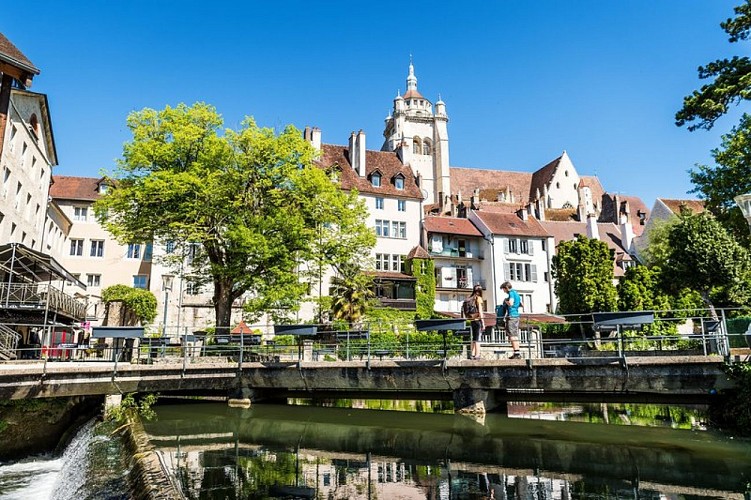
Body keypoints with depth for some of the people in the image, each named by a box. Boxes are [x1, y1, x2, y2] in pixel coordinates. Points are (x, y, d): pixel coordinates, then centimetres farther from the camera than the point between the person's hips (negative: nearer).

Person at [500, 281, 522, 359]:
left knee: (512, 336, -10)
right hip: (516, 315, 10)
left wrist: (505, 301, -5)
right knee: (515, 335, 11)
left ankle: (517, 353, -14)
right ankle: (517, 353, 13)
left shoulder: (511, 293, -9)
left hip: (511, 316, -10)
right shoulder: (516, 293, 20)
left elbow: (510, 303, -23)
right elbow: (522, 305, 26)